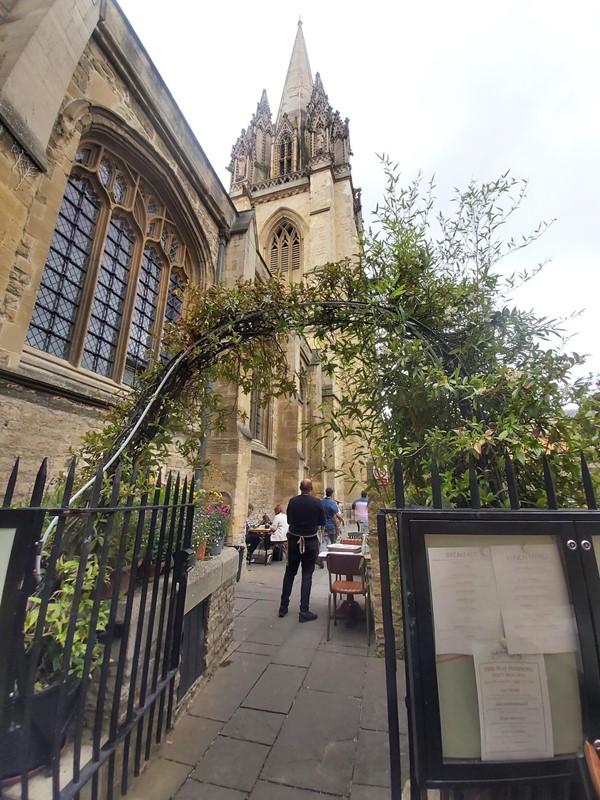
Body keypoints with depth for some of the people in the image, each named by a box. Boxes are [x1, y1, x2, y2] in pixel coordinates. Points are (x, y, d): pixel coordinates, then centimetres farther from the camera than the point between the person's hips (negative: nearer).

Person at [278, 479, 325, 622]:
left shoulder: (292, 501, -7)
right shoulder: (317, 502, -13)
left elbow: (289, 520, 6)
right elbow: (322, 523, -1)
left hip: (294, 540, 2)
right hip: (311, 541, -2)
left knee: (290, 573, 16)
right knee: (307, 575, 6)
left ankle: (283, 606, 24)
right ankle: (304, 611, 9)